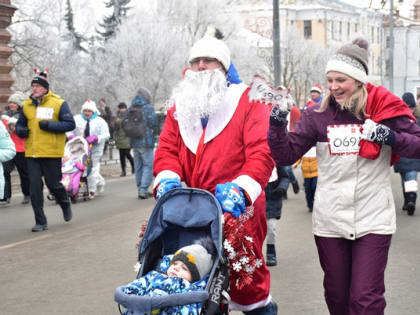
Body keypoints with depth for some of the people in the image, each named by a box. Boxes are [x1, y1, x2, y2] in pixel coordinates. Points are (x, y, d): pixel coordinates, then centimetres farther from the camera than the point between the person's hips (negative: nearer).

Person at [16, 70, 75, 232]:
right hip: (32, 154, 4)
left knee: (54, 184, 4)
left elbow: (70, 124, -7)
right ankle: (40, 222, 7)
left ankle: (65, 204, 37)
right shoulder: (27, 105, 10)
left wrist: (49, 125, -18)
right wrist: (21, 131, -4)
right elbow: (20, 124, 20)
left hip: (52, 153, -4)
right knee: (34, 187, -1)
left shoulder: (59, 103, -3)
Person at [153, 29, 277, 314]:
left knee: (247, 282, -3)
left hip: (238, 209, -4)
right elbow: (167, 149, 11)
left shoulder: (248, 100, 1)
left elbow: (262, 152, -10)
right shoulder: (180, 105, 17)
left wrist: (241, 189, -25)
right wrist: (168, 180, -10)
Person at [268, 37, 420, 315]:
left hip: (373, 219, -2)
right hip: (330, 219, 3)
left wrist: (391, 138, -22)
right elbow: (286, 155, 0)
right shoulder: (318, 114, 2)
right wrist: (278, 125, -17)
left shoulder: (384, 107, -4)